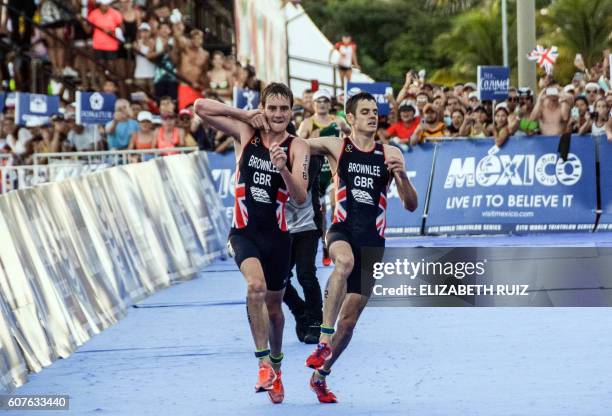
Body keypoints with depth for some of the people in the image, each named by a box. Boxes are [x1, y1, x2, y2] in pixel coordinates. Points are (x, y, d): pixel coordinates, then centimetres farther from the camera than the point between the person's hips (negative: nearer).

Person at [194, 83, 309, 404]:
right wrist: (246, 114, -7)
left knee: (274, 305, 13)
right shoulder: (246, 133, 0)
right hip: (244, 231, -1)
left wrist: (283, 169, -33)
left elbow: (301, 198, -15)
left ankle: (275, 369, 35)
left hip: (277, 235, 1)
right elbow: (200, 107, -2)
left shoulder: (297, 147, -5)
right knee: (256, 286, -28)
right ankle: (263, 363, -23)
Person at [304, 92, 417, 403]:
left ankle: (321, 375, 26)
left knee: (349, 319, 4)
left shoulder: (390, 154, 6)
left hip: (373, 242, 3)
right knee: (345, 260, -40)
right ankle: (324, 341, -40)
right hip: (342, 231, -3)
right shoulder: (335, 147, 2)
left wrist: (402, 175, -14)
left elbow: (411, 206, 5)